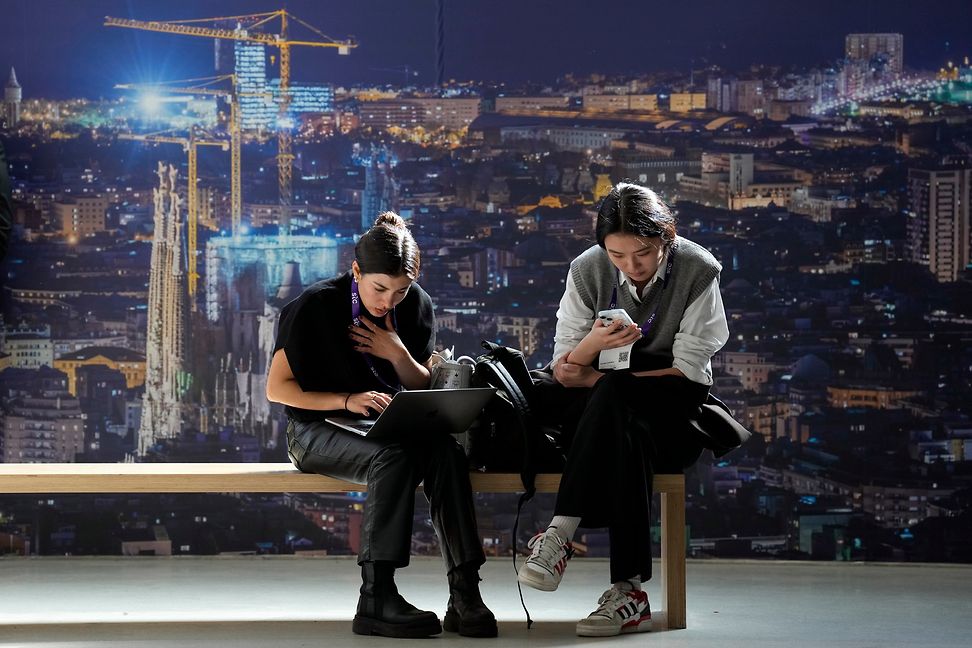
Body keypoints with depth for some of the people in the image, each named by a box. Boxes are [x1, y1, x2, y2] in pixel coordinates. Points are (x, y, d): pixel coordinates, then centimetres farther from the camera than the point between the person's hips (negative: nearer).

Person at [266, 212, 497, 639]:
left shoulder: (416, 306, 3)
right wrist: (346, 400, -24)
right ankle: (376, 599, -37)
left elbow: (424, 388, 11)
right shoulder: (317, 306, -11)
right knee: (393, 456, -36)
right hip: (319, 431, -4)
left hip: (388, 424, 4)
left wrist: (398, 354, -11)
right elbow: (277, 388, -11)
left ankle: (465, 595, -33)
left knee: (445, 451, -29)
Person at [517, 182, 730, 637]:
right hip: (615, 412, 2)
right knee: (622, 435, -37)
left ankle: (561, 533, -38)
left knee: (613, 392, -36)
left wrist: (598, 379, -16)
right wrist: (591, 345, -26)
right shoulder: (587, 271, -3)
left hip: (674, 415, -2)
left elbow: (689, 370, -11)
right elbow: (565, 373, -2)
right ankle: (628, 592, -42)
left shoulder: (698, 271, -10)